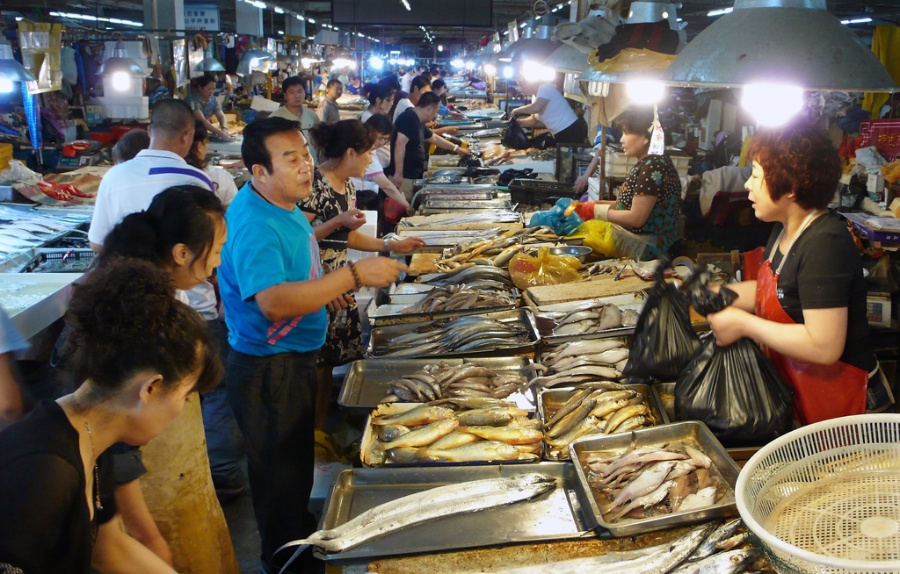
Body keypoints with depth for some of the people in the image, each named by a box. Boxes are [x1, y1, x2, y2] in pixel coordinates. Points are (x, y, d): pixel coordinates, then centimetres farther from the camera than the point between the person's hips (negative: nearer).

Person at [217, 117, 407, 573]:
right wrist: (353, 275, -38)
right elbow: (273, 302, -40)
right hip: (268, 369, -10)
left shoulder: (281, 205, 4)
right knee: (282, 478, 7)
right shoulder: (254, 224, -28)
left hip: (294, 359, 10)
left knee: (297, 466, 27)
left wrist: (325, 288, 9)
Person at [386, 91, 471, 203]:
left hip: (414, 176, 10)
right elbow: (400, 144, -25)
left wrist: (456, 149, 39)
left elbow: (434, 138, 33)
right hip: (404, 177, -10)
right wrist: (398, 174, -28)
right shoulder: (409, 118, -14)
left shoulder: (418, 121, 17)